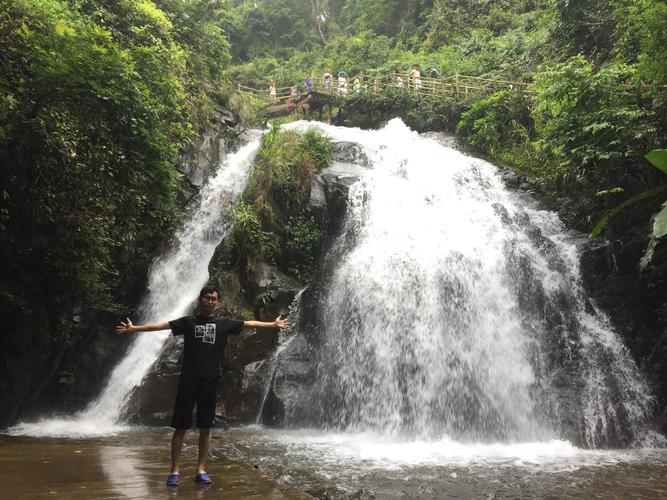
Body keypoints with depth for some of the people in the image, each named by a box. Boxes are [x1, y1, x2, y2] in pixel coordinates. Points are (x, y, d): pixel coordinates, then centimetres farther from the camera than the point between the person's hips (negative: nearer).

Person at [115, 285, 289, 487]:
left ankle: (201, 470, 16)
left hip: (210, 381, 1)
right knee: (180, 427, 2)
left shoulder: (224, 324, 7)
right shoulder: (188, 321, 5)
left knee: (205, 428, 7)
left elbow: (249, 323, 4)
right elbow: (162, 325, 1)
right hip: (188, 379, -1)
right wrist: (134, 328, -4)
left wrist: (273, 325, -2)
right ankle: (175, 471, 11)